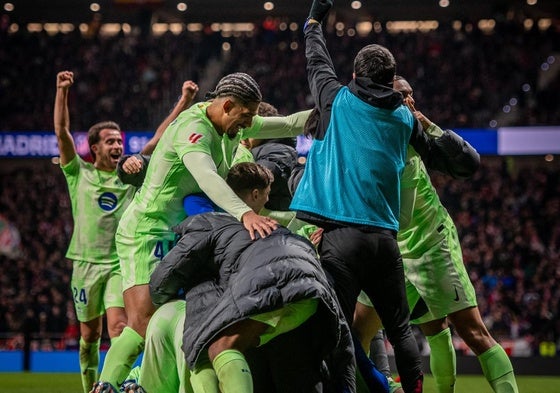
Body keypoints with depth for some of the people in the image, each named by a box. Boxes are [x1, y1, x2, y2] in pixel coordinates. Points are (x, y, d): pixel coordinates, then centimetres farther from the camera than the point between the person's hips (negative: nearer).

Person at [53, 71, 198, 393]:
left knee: (119, 326, -16)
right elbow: (62, 132, -4)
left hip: (121, 263, 0)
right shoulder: (80, 174, 5)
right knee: (90, 333, 8)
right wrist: (62, 91, -13)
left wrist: (183, 104, -4)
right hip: (87, 262, 0)